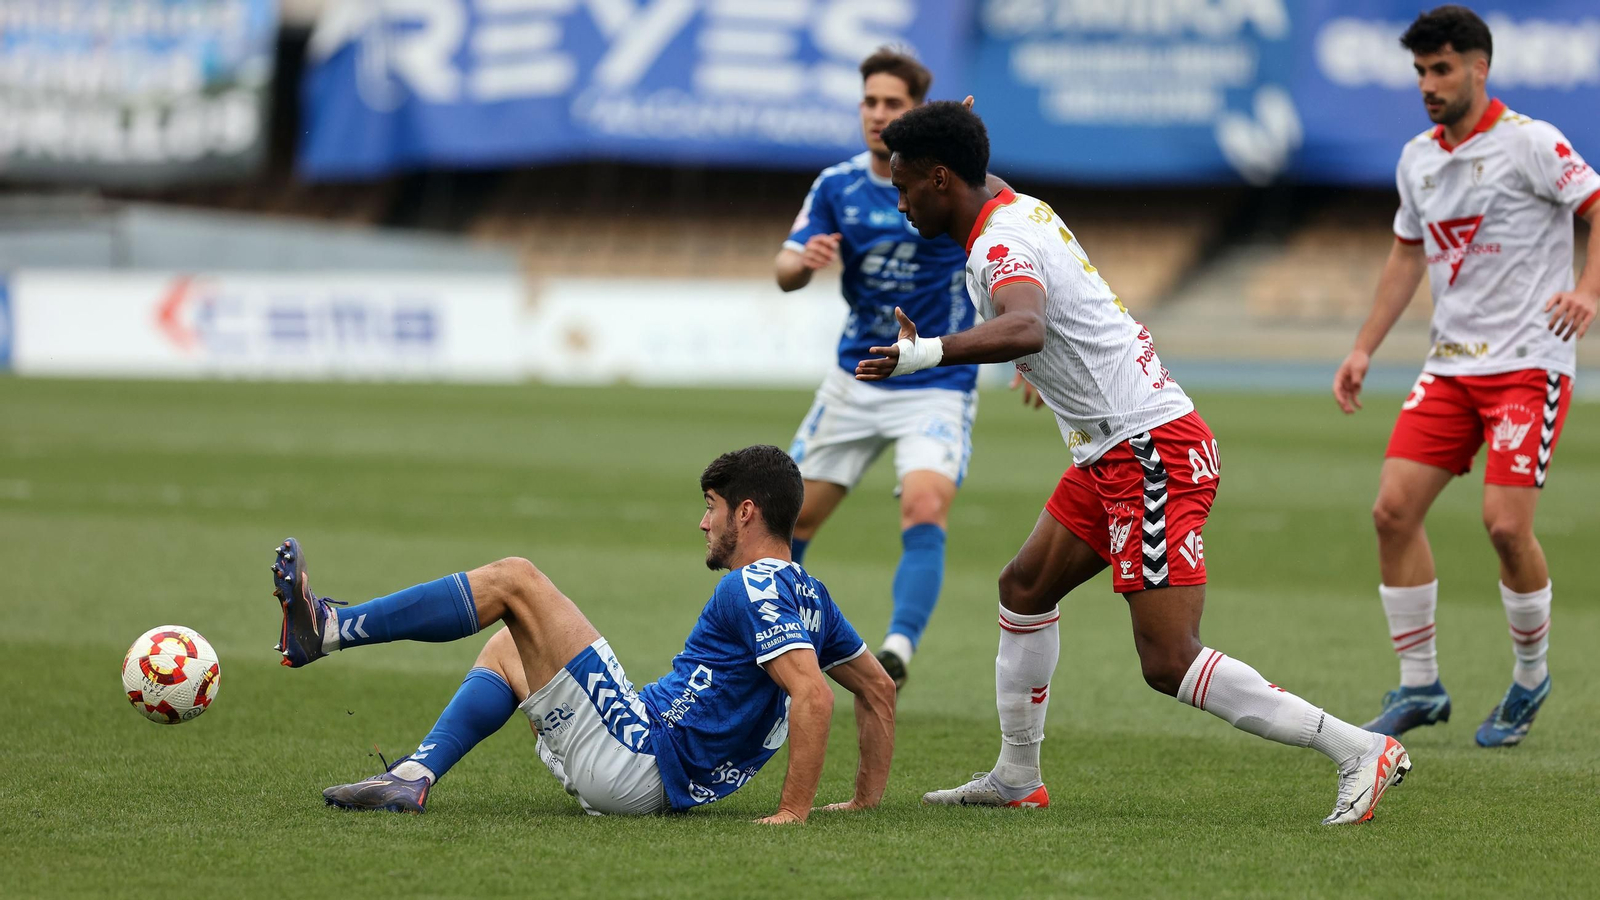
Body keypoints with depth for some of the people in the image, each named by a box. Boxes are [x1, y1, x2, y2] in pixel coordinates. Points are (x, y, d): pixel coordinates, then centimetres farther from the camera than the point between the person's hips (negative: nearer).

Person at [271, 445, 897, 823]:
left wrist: (794, 812, -29)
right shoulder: (808, 595, 13)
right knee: (505, 650, 27)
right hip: (663, 789, 10)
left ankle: (327, 630, -2)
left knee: (513, 580, -8)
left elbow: (813, 696, -28)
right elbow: (879, 689, 22)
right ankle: (414, 777, 8)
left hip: (634, 762, -10)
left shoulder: (754, 589, -15)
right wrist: (866, 800, 20)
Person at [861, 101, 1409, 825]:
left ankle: (1360, 751, -12)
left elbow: (1025, 329, -40)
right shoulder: (1017, 210, 12)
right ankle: (1016, 777, 28)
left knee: (1169, 663, -12)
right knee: (1025, 587, 19)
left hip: (1151, 451, -11)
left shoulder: (1001, 246, -18)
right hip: (1117, 454, 11)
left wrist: (927, 352, -51)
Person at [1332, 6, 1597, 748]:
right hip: (1450, 364, 6)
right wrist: (1364, 349, 19)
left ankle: (1531, 678, 8)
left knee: (1506, 523, -16)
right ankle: (1419, 687, 7)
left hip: (1529, 361, -6)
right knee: (1394, 510, -5)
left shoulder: (1527, 143, -9)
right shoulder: (1417, 158, 11)